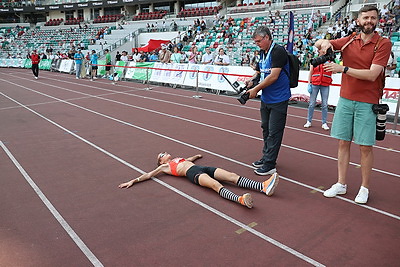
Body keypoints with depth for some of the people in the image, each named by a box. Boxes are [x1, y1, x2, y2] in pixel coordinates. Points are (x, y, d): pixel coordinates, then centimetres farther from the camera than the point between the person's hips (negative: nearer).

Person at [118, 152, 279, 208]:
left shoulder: (179, 159, 36)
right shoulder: (164, 167, 19)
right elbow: (148, 175, 16)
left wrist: (197, 155, 72)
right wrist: (133, 181, 10)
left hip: (203, 168, 7)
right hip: (193, 174, -6)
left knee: (232, 176, -16)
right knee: (216, 185, -37)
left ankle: (264, 187, -31)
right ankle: (240, 199, -61)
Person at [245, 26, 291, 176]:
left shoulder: (278, 51, -15)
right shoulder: (262, 53, 11)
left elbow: (273, 76, -22)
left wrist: (256, 89, -18)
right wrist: (252, 80, 0)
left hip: (278, 100, -9)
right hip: (265, 99, 9)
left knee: (274, 132, -3)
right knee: (266, 129, 17)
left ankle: (269, 165, 4)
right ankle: (266, 157, 31)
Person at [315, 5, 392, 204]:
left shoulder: (383, 44, -5)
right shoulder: (349, 41, 7)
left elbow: (372, 74, -16)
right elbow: (318, 44, 11)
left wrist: (343, 69, -21)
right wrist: (324, 42, -13)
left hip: (367, 103, -3)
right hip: (345, 100, 4)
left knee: (365, 147, 2)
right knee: (343, 143, 8)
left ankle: (364, 188, 18)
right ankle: (341, 184, 19)